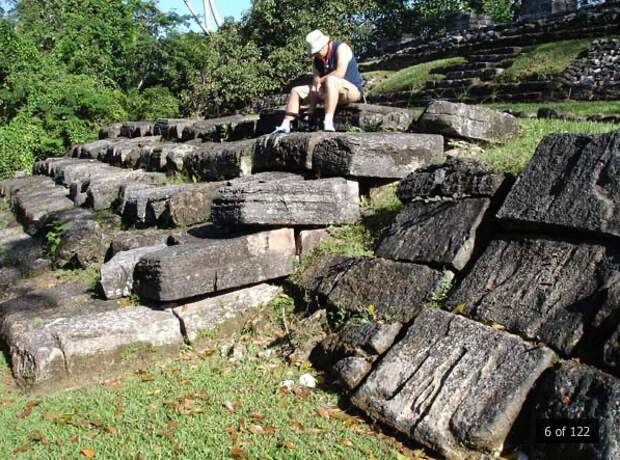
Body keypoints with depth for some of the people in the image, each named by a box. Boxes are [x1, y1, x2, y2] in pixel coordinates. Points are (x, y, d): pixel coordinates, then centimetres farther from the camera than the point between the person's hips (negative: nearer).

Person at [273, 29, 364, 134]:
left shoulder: (341, 48, -13)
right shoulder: (317, 59, 7)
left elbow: (340, 73, -27)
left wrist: (319, 81, -14)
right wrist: (311, 110, -15)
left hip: (352, 90, -8)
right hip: (328, 90, 8)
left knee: (330, 80, -40)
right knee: (296, 91, 2)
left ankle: (328, 123, -48)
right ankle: (285, 126, -9)